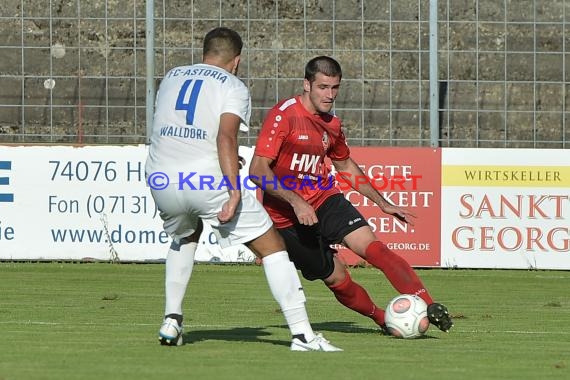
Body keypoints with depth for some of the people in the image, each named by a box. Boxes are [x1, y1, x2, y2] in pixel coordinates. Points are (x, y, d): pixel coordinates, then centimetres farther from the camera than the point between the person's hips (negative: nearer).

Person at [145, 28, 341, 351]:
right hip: (210, 180, -5)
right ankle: (302, 334, -6)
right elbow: (226, 137, -16)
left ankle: (172, 322, 26)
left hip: (162, 179, 5)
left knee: (184, 238, 36)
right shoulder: (233, 87, 2)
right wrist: (234, 190, -22)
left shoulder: (171, 78, 20)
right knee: (272, 247, 4)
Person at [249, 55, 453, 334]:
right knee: (337, 279, -2)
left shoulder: (331, 125, 8)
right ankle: (385, 320, 20)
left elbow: (346, 166, 27)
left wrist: (382, 203, 24)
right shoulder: (283, 115, -15)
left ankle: (427, 306, -31)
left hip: (325, 199, 4)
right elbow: (258, 170, -20)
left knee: (372, 246, -19)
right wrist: (295, 201, -29)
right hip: (287, 216, -4)